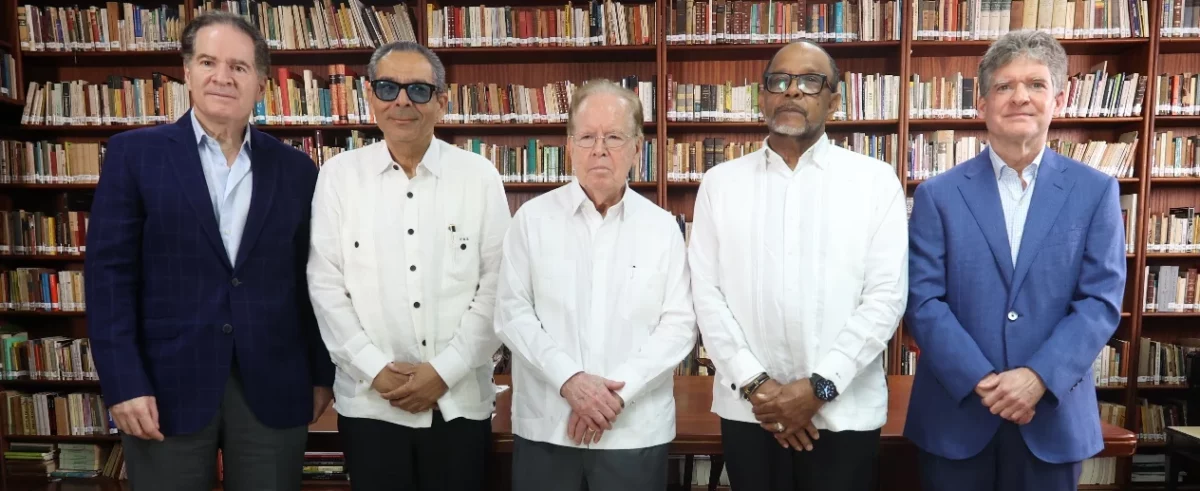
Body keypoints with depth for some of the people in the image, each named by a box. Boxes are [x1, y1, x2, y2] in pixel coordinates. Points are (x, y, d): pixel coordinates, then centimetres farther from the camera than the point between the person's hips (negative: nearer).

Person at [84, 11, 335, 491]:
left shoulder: (295, 168, 6)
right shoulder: (134, 154, 0)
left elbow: (311, 280, 7)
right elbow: (109, 272, -3)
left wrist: (321, 374, 7)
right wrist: (123, 384, -9)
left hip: (273, 388, 2)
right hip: (168, 384, -1)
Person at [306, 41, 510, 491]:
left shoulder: (480, 176, -1)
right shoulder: (338, 175, 1)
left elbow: (497, 285, -4)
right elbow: (326, 284, -1)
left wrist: (445, 371, -9)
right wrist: (376, 370, -9)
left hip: (460, 400, 0)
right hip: (368, 401, 1)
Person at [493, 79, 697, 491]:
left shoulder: (663, 227, 3)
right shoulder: (532, 218, 1)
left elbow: (679, 325, -1)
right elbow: (513, 313, -3)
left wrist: (620, 390, -13)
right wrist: (569, 379, -15)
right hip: (545, 428, 0)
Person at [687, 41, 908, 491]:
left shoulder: (875, 180, 1)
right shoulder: (720, 182, 4)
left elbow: (886, 296, -5)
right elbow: (707, 293, 0)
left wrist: (819, 385, -12)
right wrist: (754, 383, -9)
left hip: (844, 410, -1)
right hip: (747, 408, 1)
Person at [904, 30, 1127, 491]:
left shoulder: (1096, 192, 2)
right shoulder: (937, 194, -2)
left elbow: (1101, 301, -4)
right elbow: (922, 301, -7)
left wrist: (1038, 377, -16)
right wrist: (982, 381, -15)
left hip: (1053, 418, 1)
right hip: (956, 415, 0)